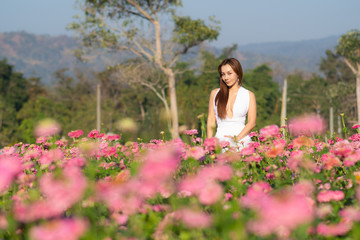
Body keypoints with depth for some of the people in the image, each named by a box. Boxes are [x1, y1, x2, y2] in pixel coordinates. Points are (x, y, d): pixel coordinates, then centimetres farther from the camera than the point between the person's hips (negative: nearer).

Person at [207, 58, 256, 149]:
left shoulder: (249, 95, 10)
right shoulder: (215, 94, 14)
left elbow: (252, 122, 4)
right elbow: (211, 120, 12)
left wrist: (237, 138, -11)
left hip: (241, 140, -1)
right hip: (220, 139, 1)